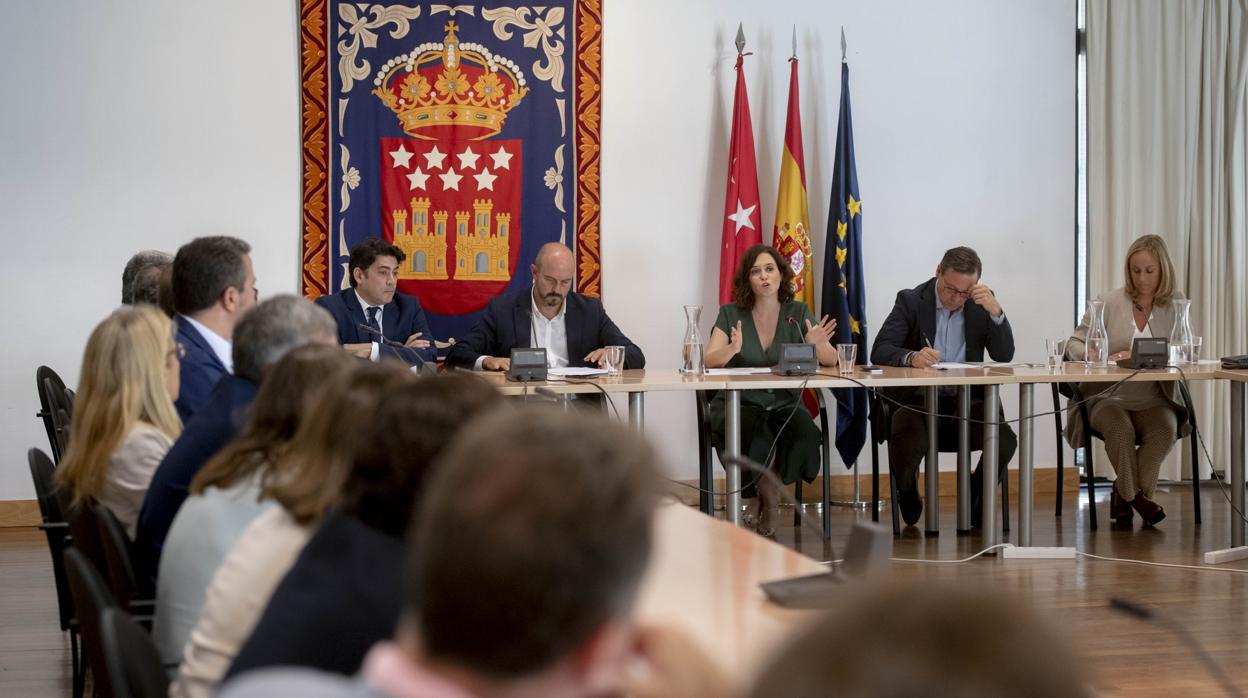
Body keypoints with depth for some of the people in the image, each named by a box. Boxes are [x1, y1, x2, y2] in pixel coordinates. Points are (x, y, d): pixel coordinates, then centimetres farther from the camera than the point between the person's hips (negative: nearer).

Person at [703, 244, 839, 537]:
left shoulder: (798, 313, 8)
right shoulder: (731, 314, 5)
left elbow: (831, 360, 0)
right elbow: (710, 361, -8)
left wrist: (817, 345, -23)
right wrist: (732, 349, -30)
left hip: (784, 406, 1)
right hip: (739, 405, -1)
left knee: (805, 435, -32)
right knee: (754, 433, -36)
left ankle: (763, 495, -5)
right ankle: (770, 496, -5)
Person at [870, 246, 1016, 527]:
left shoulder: (982, 303, 8)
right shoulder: (911, 301, 1)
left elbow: (1004, 355, 1)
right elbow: (879, 351, -10)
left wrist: (995, 311, -14)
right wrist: (911, 357, -32)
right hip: (918, 400, -2)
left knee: (1005, 441, -26)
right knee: (905, 447, -34)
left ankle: (975, 501, 7)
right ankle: (908, 502, 5)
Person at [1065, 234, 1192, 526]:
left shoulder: (1174, 302, 6)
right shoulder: (1109, 302, 1)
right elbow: (1074, 344, 1)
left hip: (1153, 400, 2)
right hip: (1108, 397, -2)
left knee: (1166, 428, -31)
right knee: (1120, 428, -34)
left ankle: (1124, 494, -11)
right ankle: (1136, 497, -11)